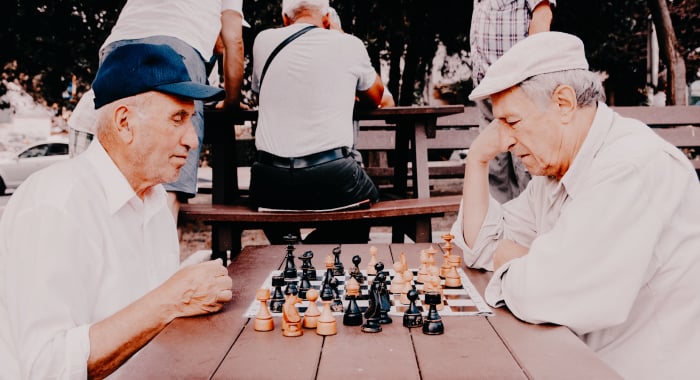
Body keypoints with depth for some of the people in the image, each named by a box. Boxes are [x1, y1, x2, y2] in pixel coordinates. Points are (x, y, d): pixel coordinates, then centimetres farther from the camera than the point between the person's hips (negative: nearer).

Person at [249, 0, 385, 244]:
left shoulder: (264, 40, 8)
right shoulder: (349, 44, 3)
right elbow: (375, 99, 20)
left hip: (271, 182, 2)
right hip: (333, 180, -2)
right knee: (370, 197, 30)